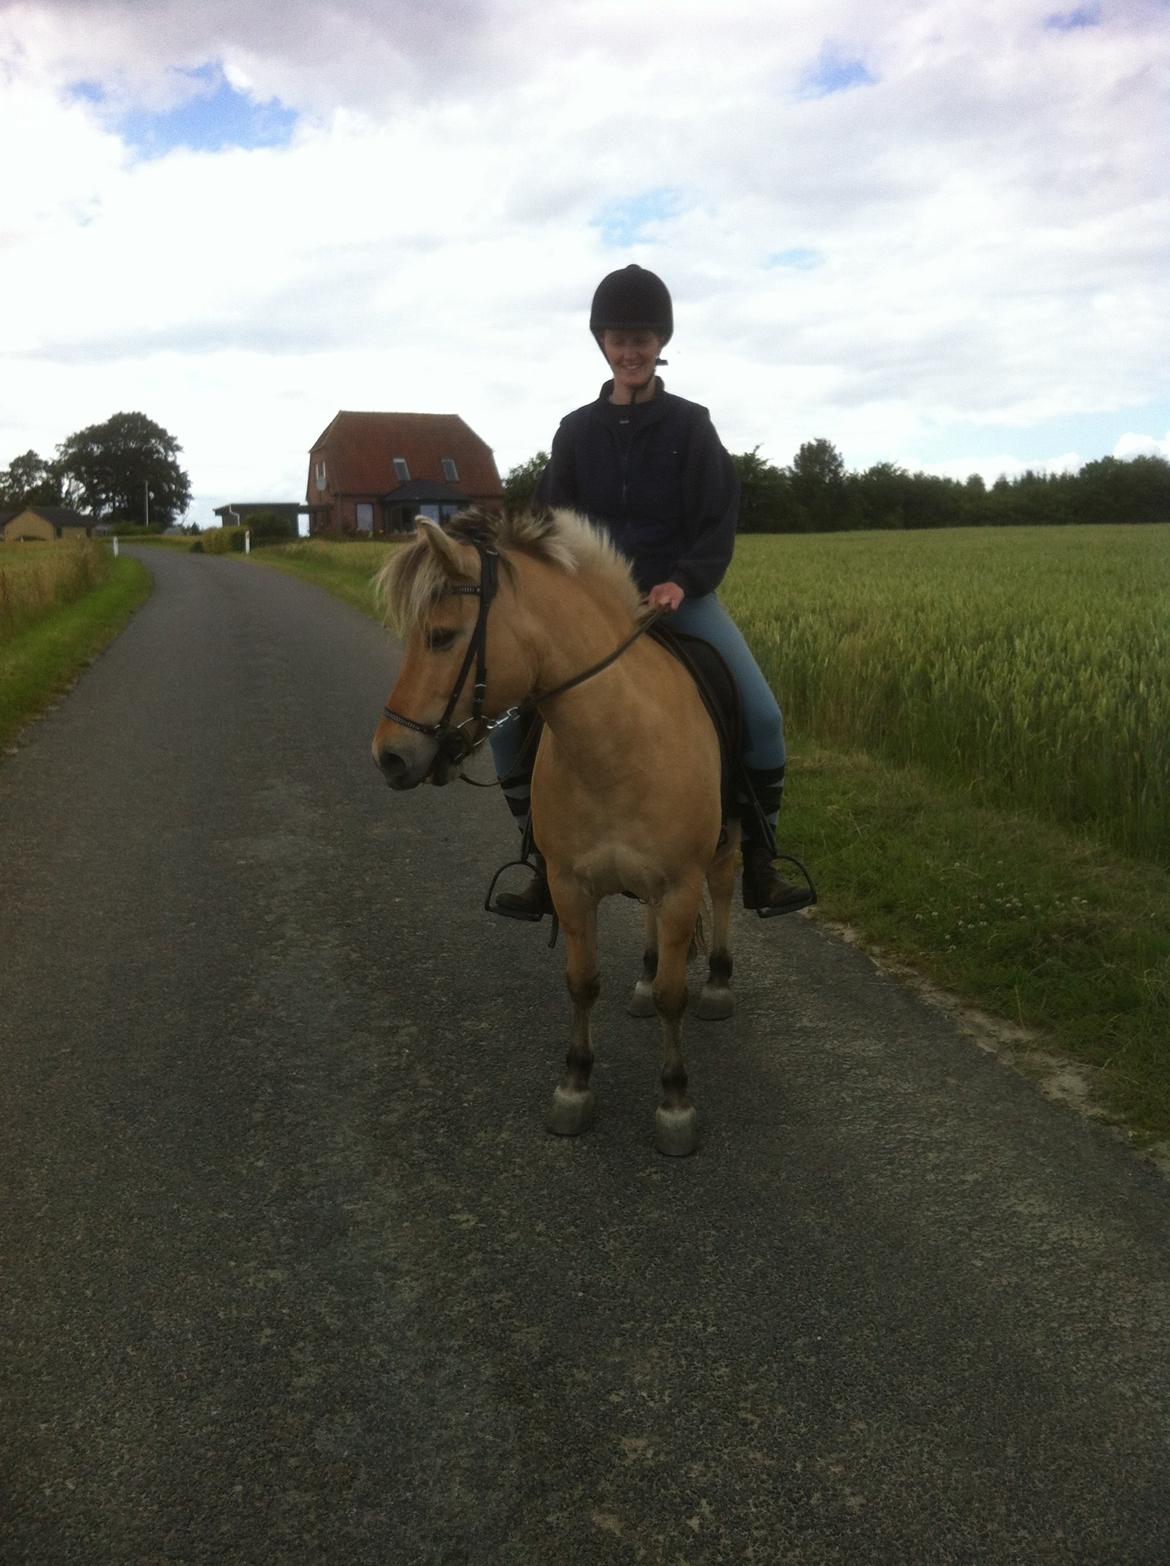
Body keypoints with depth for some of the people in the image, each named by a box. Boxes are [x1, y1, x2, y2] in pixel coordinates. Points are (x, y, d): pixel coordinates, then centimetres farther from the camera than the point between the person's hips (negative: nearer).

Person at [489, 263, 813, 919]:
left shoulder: (691, 425, 2)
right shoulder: (578, 430, 6)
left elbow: (720, 521, -2)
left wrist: (682, 580, -20)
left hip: (679, 594, -1)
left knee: (763, 717, -18)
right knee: (508, 721, -10)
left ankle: (759, 862, 1)